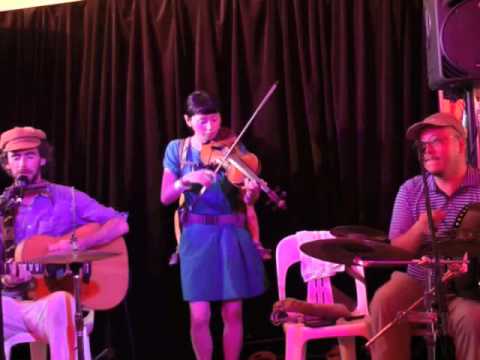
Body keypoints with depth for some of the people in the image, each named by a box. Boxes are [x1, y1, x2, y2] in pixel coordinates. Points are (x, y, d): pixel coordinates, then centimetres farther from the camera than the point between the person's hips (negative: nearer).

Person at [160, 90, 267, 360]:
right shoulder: (177, 150, 3)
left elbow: (247, 200, -5)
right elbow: (166, 198, -3)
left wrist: (251, 192, -28)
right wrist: (186, 180, -21)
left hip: (232, 235, 1)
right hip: (198, 236, 0)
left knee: (233, 312, 3)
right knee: (200, 316, -4)